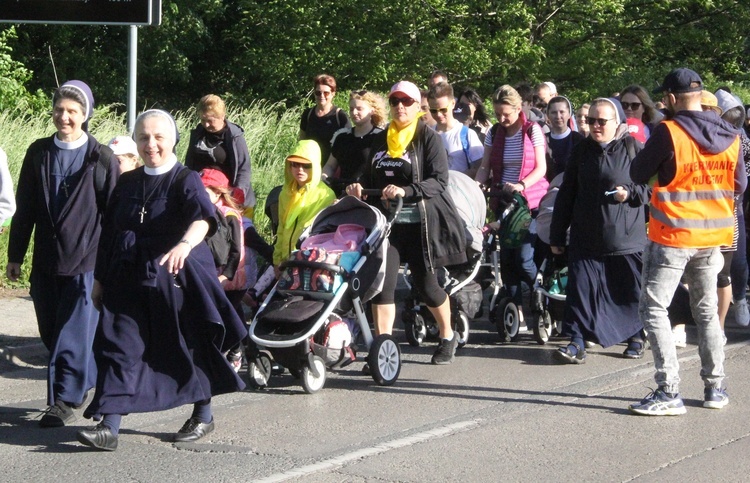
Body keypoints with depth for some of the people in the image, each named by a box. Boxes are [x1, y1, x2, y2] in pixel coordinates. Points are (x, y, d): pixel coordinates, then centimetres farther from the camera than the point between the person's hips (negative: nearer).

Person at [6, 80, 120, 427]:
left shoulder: (101, 158, -3)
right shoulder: (39, 153, 7)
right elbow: (25, 208, 11)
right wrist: (15, 255, 10)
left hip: (85, 261, -4)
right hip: (46, 261, 5)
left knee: (73, 333, -5)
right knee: (51, 331, 11)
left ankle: (65, 401, 3)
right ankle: (87, 379, 31)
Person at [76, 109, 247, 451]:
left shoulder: (186, 180, -6)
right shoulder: (127, 184, 10)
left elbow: (202, 217, -27)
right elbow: (108, 234, 16)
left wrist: (185, 244, -47)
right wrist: (100, 279, 14)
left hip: (176, 279, -4)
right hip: (128, 281, 4)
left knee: (188, 347, 7)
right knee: (119, 346, -7)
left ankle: (203, 416, 27)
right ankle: (109, 426, -11)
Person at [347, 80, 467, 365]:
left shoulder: (428, 138, -4)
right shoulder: (381, 140, 15)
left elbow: (439, 180, -14)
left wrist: (406, 191, -27)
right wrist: (360, 188, 0)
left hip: (420, 222, -4)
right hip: (387, 222, 4)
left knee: (426, 285, 7)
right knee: (382, 283, -10)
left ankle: (448, 337, 32)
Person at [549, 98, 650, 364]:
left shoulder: (632, 148, -2)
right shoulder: (581, 151, 10)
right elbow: (566, 194, 13)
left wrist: (630, 193, -16)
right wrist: (557, 234, 13)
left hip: (626, 237, -3)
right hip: (586, 237, 3)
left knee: (631, 290, 6)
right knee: (581, 287, -4)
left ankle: (637, 337, 25)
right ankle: (577, 342, -2)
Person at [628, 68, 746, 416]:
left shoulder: (668, 132, -15)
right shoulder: (730, 136, 2)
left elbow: (638, 174, -7)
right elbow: (739, 185, 10)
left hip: (672, 236, -6)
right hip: (712, 237, 6)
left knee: (654, 309, -1)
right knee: (707, 311, 18)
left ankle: (669, 393, -9)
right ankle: (715, 388, 19)